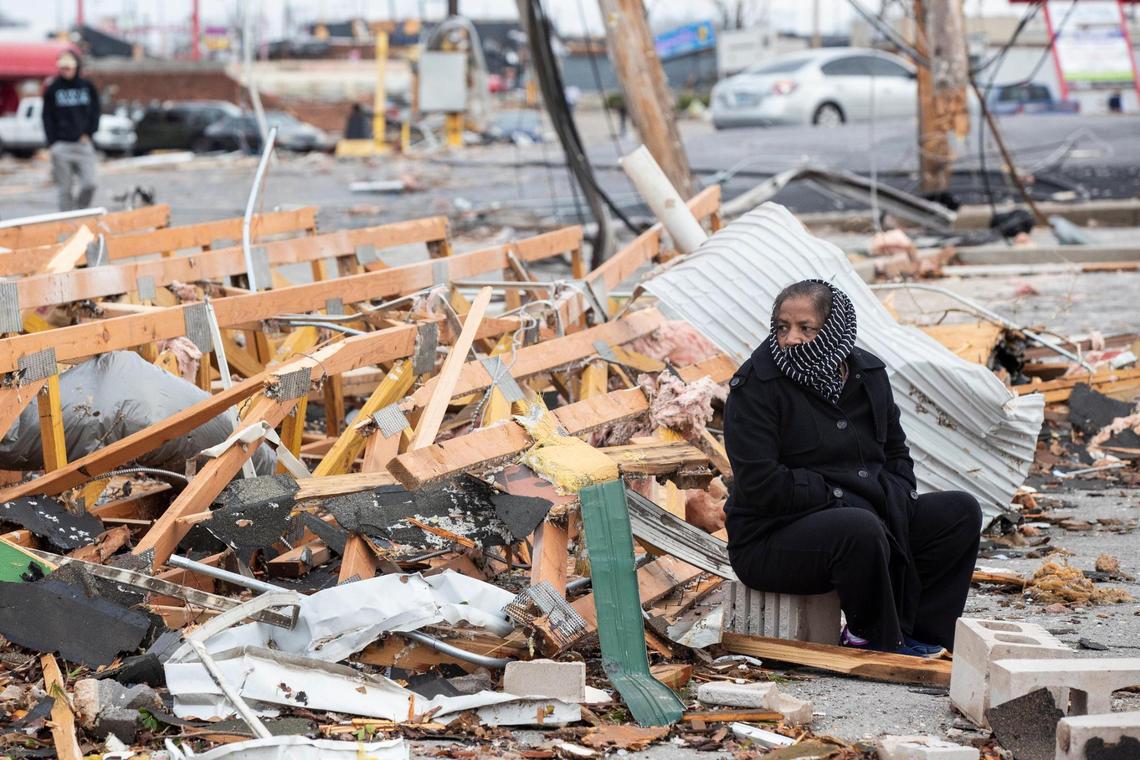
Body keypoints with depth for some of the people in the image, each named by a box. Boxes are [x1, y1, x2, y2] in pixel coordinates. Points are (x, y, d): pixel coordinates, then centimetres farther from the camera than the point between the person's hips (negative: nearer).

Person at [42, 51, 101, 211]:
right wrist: (52, 143, -4)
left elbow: (95, 112, 11)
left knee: (89, 184, -9)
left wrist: (88, 134, -3)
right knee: (65, 189, -1)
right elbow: (47, 118, 5)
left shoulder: (87, 87, 7)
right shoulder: (53, 89, 4)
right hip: (62, 145, -1)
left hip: (84, 143, 1)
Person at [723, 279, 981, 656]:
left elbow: (896, 453, 18)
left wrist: (892, 498, -4)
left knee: (961, 511, -4)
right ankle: (878, 641, -15)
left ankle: (917, 632, -10)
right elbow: (761, 484, -19)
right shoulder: (756, 386, -13)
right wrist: (840, 497, -20)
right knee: (862, 528, -37)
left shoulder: (868, 373, 7)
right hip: (772, 538, -7)